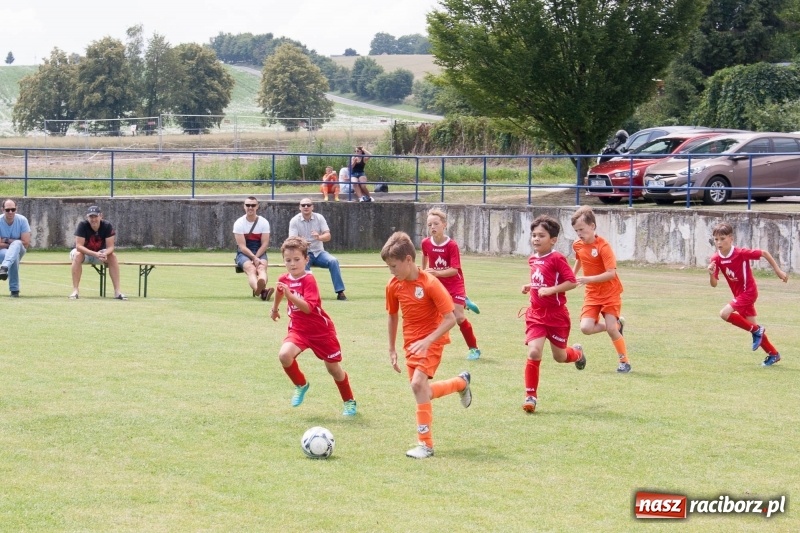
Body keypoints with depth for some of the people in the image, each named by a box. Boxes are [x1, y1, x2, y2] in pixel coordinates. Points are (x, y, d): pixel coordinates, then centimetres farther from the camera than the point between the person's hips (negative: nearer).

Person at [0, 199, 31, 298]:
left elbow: (26, 243, -16)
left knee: (16, 245, -38)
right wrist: (14, 244, -17)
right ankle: (14, 290, -39)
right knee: (14, 257, -38)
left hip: (19, 250, 1)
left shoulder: (22, 220, -14)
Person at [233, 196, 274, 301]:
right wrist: (254, 258, -23)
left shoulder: (264, 222, 4)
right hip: (244, 253, -2)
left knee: (262, 267, -34)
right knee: (251, 269, -35)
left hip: (260, 253, 2)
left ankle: (260, 289, -69)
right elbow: (242, 246, -9)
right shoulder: (239, 223, -3)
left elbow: (265, 244, -2)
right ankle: (262, 290, -70)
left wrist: (256, 258, -17)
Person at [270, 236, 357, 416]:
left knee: (333, 368, 7)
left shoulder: (309, 280, -20)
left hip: (321, 330, -4)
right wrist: (275, 308, 40)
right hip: (298, 329, 4)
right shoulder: (284, 279, -1)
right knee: (284, 354, -25)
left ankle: (349, 401, 30)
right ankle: (300, 385, 3)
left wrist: (290, 295, -44)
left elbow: (308, 307, -33)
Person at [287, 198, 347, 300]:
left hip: (318, 252, 2)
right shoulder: (294, 221, -4)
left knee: (333, 261, -25)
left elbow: (328, 236, -9)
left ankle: (340, 292, -23)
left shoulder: (319, 218, 1)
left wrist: (319, 237, -33)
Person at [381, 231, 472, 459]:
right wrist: (392, 349, 15)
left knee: (418, 383, -24)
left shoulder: (430, 284, -22)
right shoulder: (393, 286, -4)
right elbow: (393, 316, 13)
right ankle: (461, 382, 41)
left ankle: (426, 444, -17)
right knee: (422, 392, 11)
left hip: (432, 340, -7)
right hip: (411, 343, 7)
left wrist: (427, 341, -30)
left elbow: (450, 318, -22)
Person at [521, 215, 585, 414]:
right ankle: (531, 396, -7)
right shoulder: (533, 259, 6)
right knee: (533, 353, -13)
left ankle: (577, 353, 49)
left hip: (557, 316, -4)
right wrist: (530, 286, 3)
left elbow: (572, 282, -19)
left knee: (559, 357, 12)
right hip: (536, 315, 4)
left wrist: (550, 290, -26)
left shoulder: (557, 259, -16)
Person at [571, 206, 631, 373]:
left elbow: (611, 273, -28)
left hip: (610, 292, -6)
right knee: (586, 328, -12)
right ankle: (617, 324, 14)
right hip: (592, 294, 6)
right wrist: (572, 276, 23)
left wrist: (588, 279, -35)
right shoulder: (577, 245, -1)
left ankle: (625, 362, 4)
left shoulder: (603, 246, -21)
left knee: (611, 328, -14)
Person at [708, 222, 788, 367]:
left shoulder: (741, 253, -22)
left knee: (725, 314, -23)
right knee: (754, 328, 12)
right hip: (739, 294, 7)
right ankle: (773, 354, 27)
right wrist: (711, 274, -28)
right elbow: (714, 284, -6)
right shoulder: (716, 259, -6)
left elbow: (764, 253, -12)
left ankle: (755, 330, -6)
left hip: (748, 291, -7)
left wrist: (778, 270, -8)